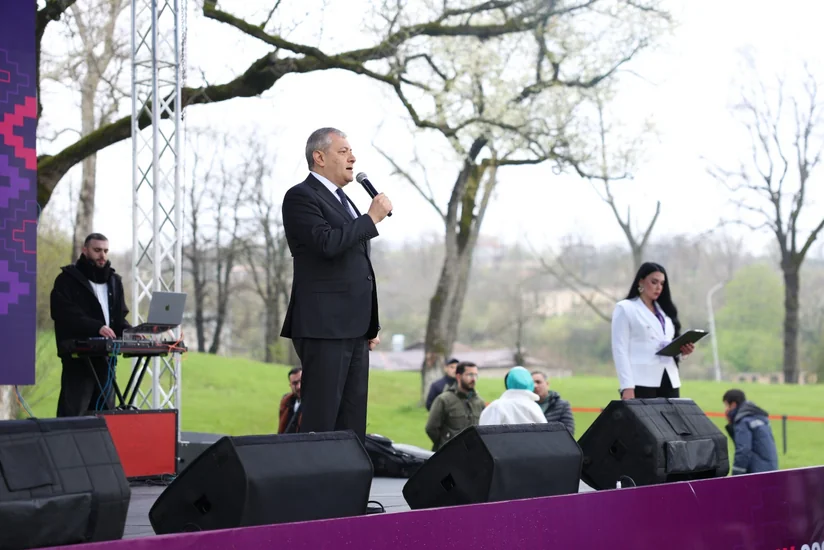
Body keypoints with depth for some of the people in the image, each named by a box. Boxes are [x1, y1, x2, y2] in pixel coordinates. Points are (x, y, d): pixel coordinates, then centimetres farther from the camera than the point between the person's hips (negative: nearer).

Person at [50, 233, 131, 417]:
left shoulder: (114, 281, 18)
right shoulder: (67, 280, -2)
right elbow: (66, 315, -15)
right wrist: (96, 327, -28)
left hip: (106, 356, 6)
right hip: (78, 356, -6)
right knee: (72, 414, -9)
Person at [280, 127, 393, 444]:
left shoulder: (343, 201, 21)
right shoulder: (301, 197, -6)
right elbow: (327, 243, -23)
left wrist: (371, 324, 21)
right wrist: (372, 218, -12)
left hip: (354, 329, 9)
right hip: (324, 326, -9)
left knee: (353, 420, 8)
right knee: (320, 418, -8)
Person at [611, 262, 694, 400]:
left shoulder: (665, 310, 21)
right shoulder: (625, 308, 3)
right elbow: (620, 350, -6)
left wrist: (683, 351, 1)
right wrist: (627, 386, -16)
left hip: (669, 382, 6)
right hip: (640, 383, -6)